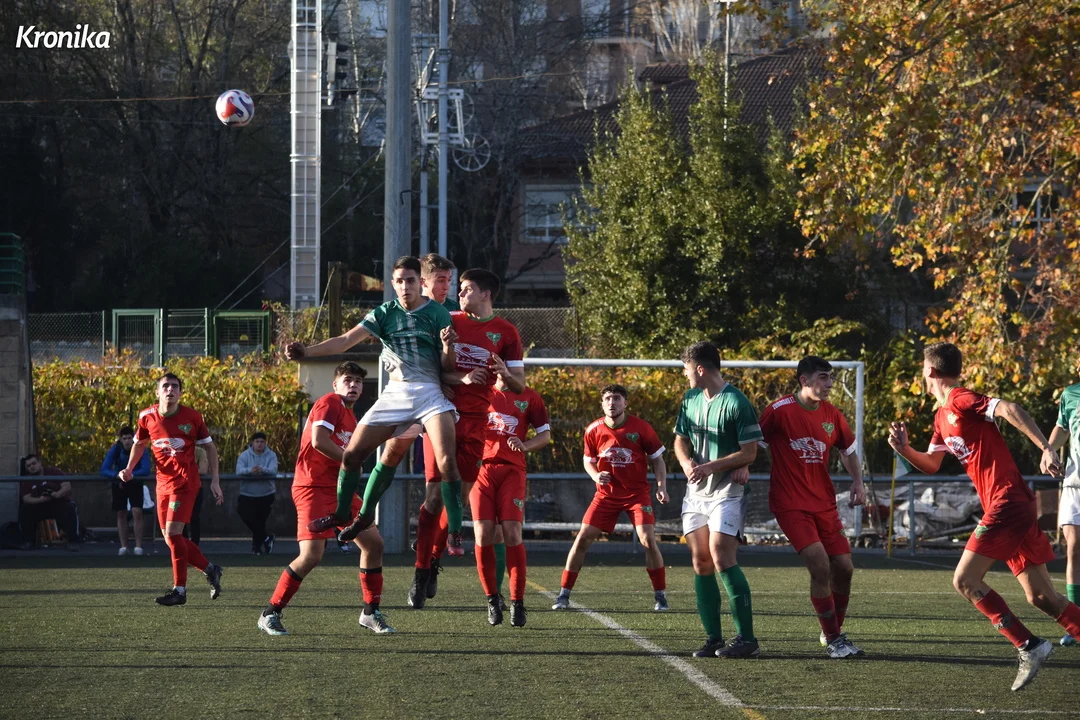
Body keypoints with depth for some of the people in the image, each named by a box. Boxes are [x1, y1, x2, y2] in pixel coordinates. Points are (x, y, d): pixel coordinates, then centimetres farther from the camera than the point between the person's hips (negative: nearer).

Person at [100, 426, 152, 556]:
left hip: (135, 483, -2)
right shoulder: (115, 449, -19)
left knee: (137, 512, -15)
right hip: (119, 485, 2)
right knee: (121, 514, 4)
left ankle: (138, 546, -12)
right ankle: (123, 546, 12)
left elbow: (146, 470, -31)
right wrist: (117, 475, -44)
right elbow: (104, 470, -25)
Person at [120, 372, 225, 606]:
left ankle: (180, 589, -9)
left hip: (185, 482, -5)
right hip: (163, 483, 5)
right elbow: (139, 443, 20)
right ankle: (209, 569, 25)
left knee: (173, 532, -16)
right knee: (170, 537, 5)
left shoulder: (192, 417, -7)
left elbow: (209, 447, 3)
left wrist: (215, 481, -1)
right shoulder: (147, 417, 1)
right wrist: (129, 469, 6)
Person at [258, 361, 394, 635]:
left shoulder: (351, 416, 20)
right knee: (311, 556, -18)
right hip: (314, 487, -10)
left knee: (374, 543, 6)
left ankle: (370, 612, 17)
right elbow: (319, 440, -23)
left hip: (339, 489, 10)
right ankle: (270, 614, -6)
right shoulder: (329, 403, -9)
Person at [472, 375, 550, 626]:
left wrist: (524, 445, -11)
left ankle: (517, 603, -6)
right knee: (483, 534, -10)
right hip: (482, 467, 1)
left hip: (512, 471, -1)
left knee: (512, 533, -13)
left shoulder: (529, 397, 8)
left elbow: (545, 435, 9)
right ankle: (492, 599, 3)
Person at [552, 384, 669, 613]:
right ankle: (564, 594, 4)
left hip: (637, 493, -2)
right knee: (582, 538, -6)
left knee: (648, 540, -16)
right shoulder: (593, 431, -5)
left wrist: (661, 487, -11)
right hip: (606, 493, 2)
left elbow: (657, 458, 0)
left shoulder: (641, 427, -10)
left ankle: (660, 596, -2)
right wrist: (596, 476, -13)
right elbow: (588, 461, 10)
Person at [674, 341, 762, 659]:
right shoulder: (691, 399, 10)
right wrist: (687, 462, -7)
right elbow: (681, 440, 15)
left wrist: (711, 466, -20)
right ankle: (713, 638, 9)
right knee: (700, 562, 4)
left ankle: (746, 638, -13)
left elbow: (749, 452, -13)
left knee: (721, 556, -17)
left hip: (726, 490, -8)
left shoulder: (736, 403, -14)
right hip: (696, 491, 8)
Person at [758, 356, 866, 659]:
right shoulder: (779, 411, -11)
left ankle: (834, 631, 25)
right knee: (820, 566, -18)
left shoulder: (832, 415, 5)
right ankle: (833, 640, -7)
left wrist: (858, 482, 9)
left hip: (824, 503, 6)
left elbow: (848, 449, 20)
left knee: (843, 568, 3)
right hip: (790, 505, -6)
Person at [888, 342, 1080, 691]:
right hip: (1012, 506, 9)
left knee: (965, 581, -8)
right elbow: (931, 465, 28)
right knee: (1041, 597, 6)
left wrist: (1045, 448, -31)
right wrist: (904, 449, 9)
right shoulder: (942, 416, 19)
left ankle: (1028, 646, -9)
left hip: (1005, 502, -9)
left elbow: (1009, 409, -23)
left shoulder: (960, 400, -9)